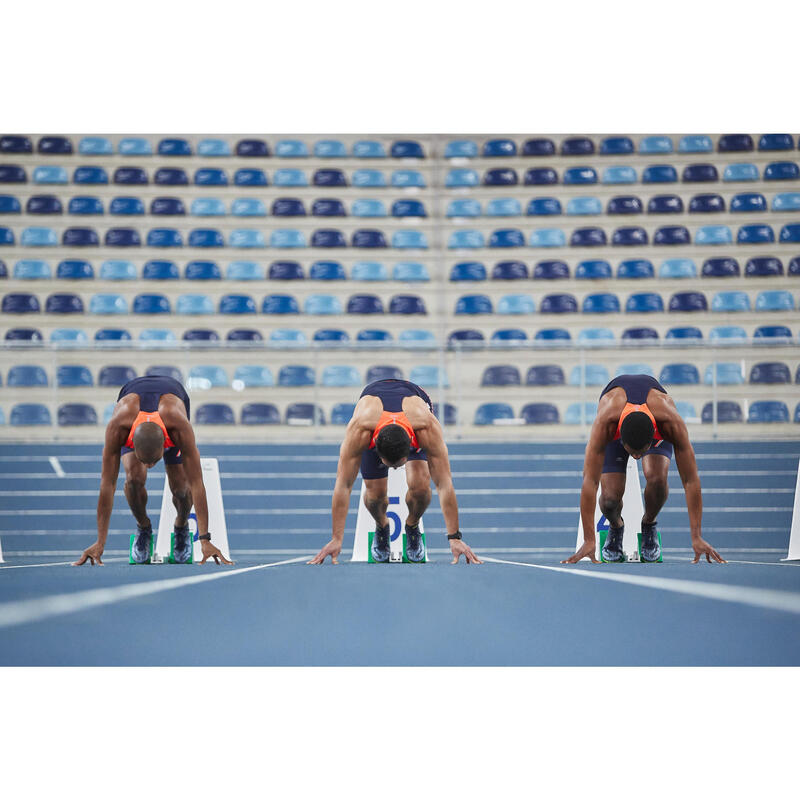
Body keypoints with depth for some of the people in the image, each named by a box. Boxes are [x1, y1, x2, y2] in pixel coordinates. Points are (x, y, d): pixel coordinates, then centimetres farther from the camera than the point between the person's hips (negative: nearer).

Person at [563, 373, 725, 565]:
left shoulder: (672, 422, -44)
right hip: (616, 427, 0)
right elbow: (590, 481, -46)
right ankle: (615, 526, 15)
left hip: (657, 431, 0)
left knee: (657, 478, -31)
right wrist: (588, 540, -49)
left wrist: (696, 537, -42)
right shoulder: (604, 423, -46)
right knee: (610, 497, -21)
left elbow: (691, 480, -39)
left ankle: (649, 524, 2)